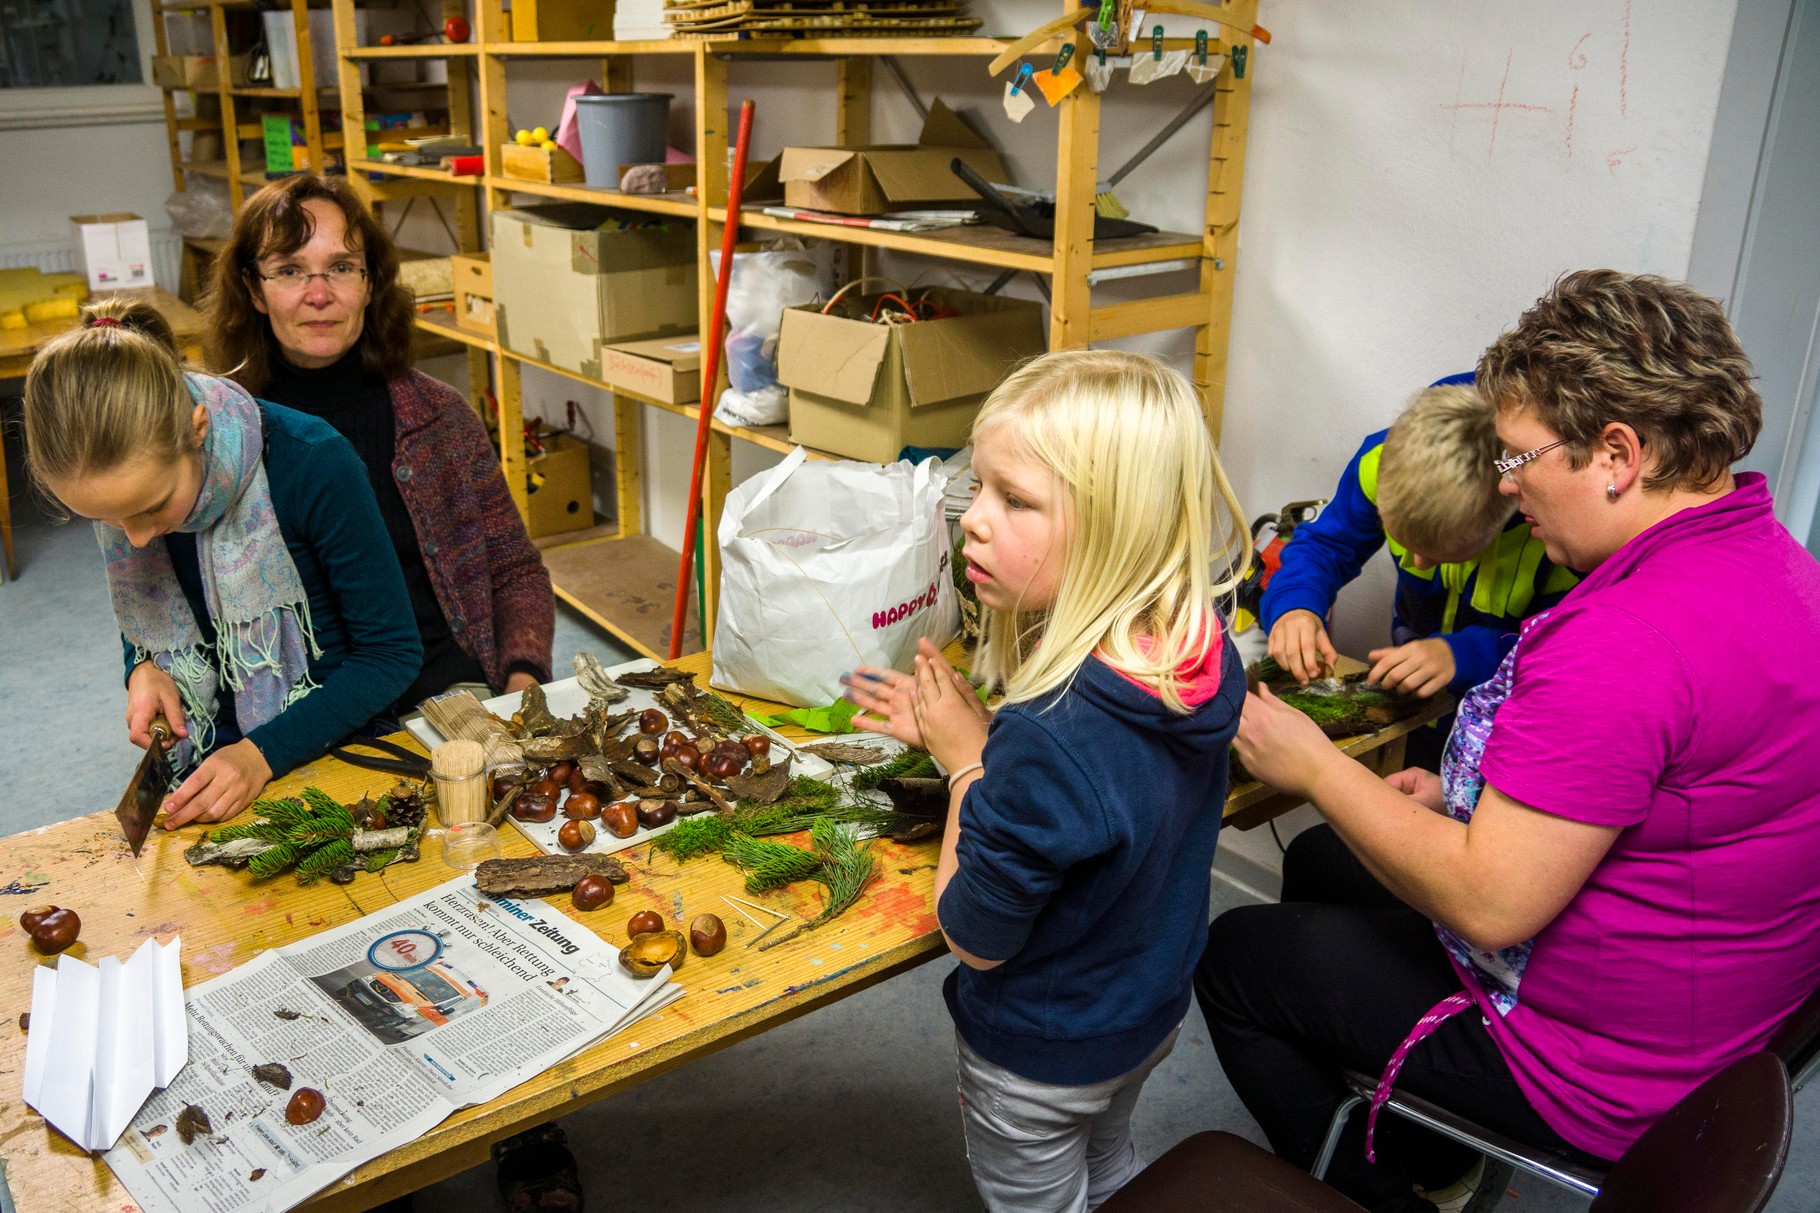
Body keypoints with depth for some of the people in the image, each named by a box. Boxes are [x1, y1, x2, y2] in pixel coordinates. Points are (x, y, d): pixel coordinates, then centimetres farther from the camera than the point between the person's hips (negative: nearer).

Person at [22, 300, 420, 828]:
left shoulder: (312, 462, -22)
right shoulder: (107, 479, -7)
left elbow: (392, 651, -13)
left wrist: (264, 754, -20)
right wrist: (144, 670, -8)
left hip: (337, 750, -3)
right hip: (205, 763, 4)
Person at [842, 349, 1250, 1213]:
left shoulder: (1048, 741, -42)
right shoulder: (1204, 657, -19)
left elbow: (976, 939, -25)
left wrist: (968, 763, -17)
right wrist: (968, 732, -4)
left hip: (1040, 1057, -6)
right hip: (1153, 1013, 6)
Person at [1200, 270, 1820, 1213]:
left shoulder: (1628, 641, -35)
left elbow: (1489, 903, -31)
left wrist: (1314, 765, -19)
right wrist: (1472, 798, 4)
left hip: (1600, 1079, -10)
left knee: (1233, 956, 4)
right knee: (1320, 863, 23)